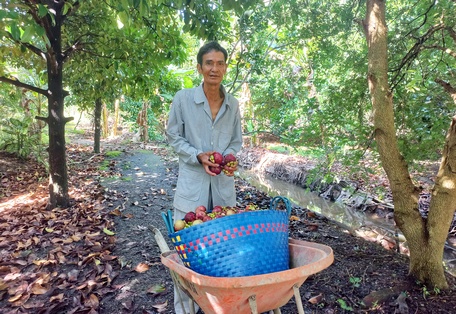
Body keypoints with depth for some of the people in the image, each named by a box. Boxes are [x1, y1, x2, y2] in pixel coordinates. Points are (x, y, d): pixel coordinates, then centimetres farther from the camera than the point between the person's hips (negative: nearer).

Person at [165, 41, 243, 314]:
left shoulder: (233, 104, 4)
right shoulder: (183, 98, -5)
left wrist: (230, 155, -10)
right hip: (192, 182, -3)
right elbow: (173, 137, 0)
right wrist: (198, 156, -15)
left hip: (224, 183, 3)